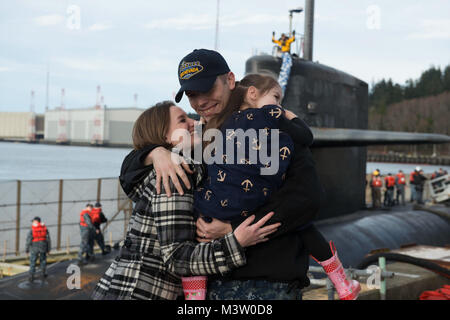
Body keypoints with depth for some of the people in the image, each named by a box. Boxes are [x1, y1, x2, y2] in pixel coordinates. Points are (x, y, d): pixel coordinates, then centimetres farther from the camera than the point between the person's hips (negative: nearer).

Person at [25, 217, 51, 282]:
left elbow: (28, 241, -10)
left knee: (33, 262, 5)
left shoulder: (31, 230, -11)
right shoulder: (45, 229, -3)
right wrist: (48, 249, 9)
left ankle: (31, 277, 0)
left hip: (34, 248, -2)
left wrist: (26, 249, 2)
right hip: (43, 247, 2)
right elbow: (48, 239, 0)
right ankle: (44, 273, 31)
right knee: (43, 260, 21)